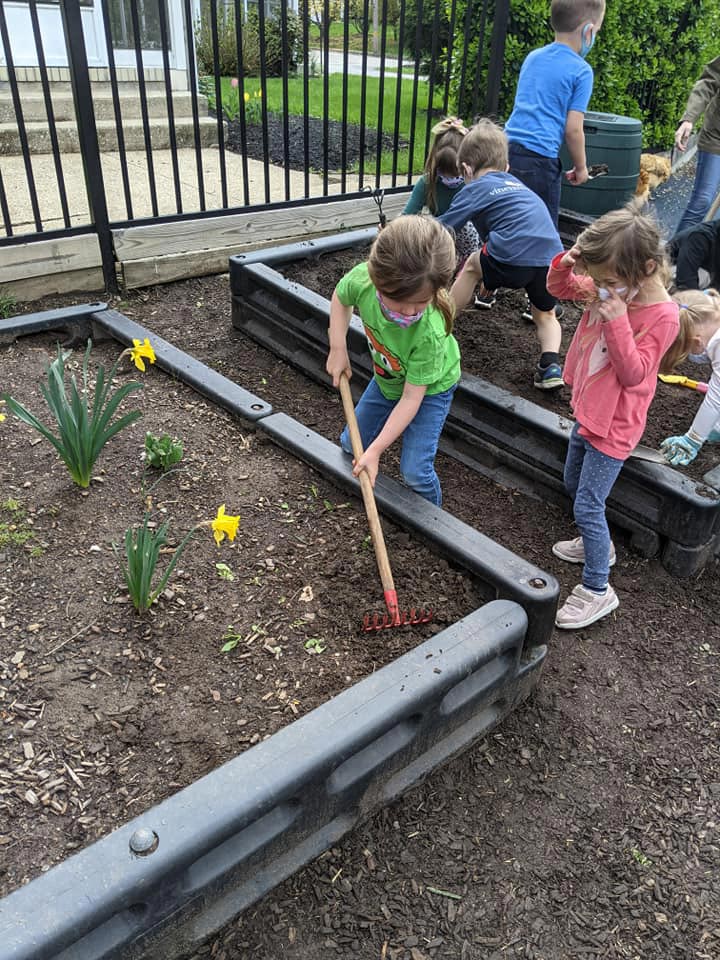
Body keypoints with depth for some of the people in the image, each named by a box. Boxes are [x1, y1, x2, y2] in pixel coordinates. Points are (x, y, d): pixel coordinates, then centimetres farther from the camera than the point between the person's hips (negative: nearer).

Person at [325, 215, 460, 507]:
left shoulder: (429, 334, -44)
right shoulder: (361, 278, -34)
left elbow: (411, 398, -33)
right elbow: (340, 298, -7)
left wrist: (375, 450, -32)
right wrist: (338, 349, -15)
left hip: (430, 388, -5)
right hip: (387, 379, 5)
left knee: (414, 470, -9)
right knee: (350, 444, 14)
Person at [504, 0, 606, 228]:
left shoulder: (532, 57, 15)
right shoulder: (581, 71, -4)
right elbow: (573, 129, -7)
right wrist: (581, 167, 7)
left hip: (508, 150, 6)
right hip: (539, 160, -6)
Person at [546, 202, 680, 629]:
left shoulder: (662, 316, -24)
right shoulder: (608, 287, -5)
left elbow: (634, 374, -26)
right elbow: (561, 288, 7)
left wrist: (618, 323, -35)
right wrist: (566, 263, -15)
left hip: (614, 425, -8)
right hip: (588, 410, 9)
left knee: (587, 505, -5)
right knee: (574, 484, 24)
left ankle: (598, 589, 9)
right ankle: (599, 544, 46)